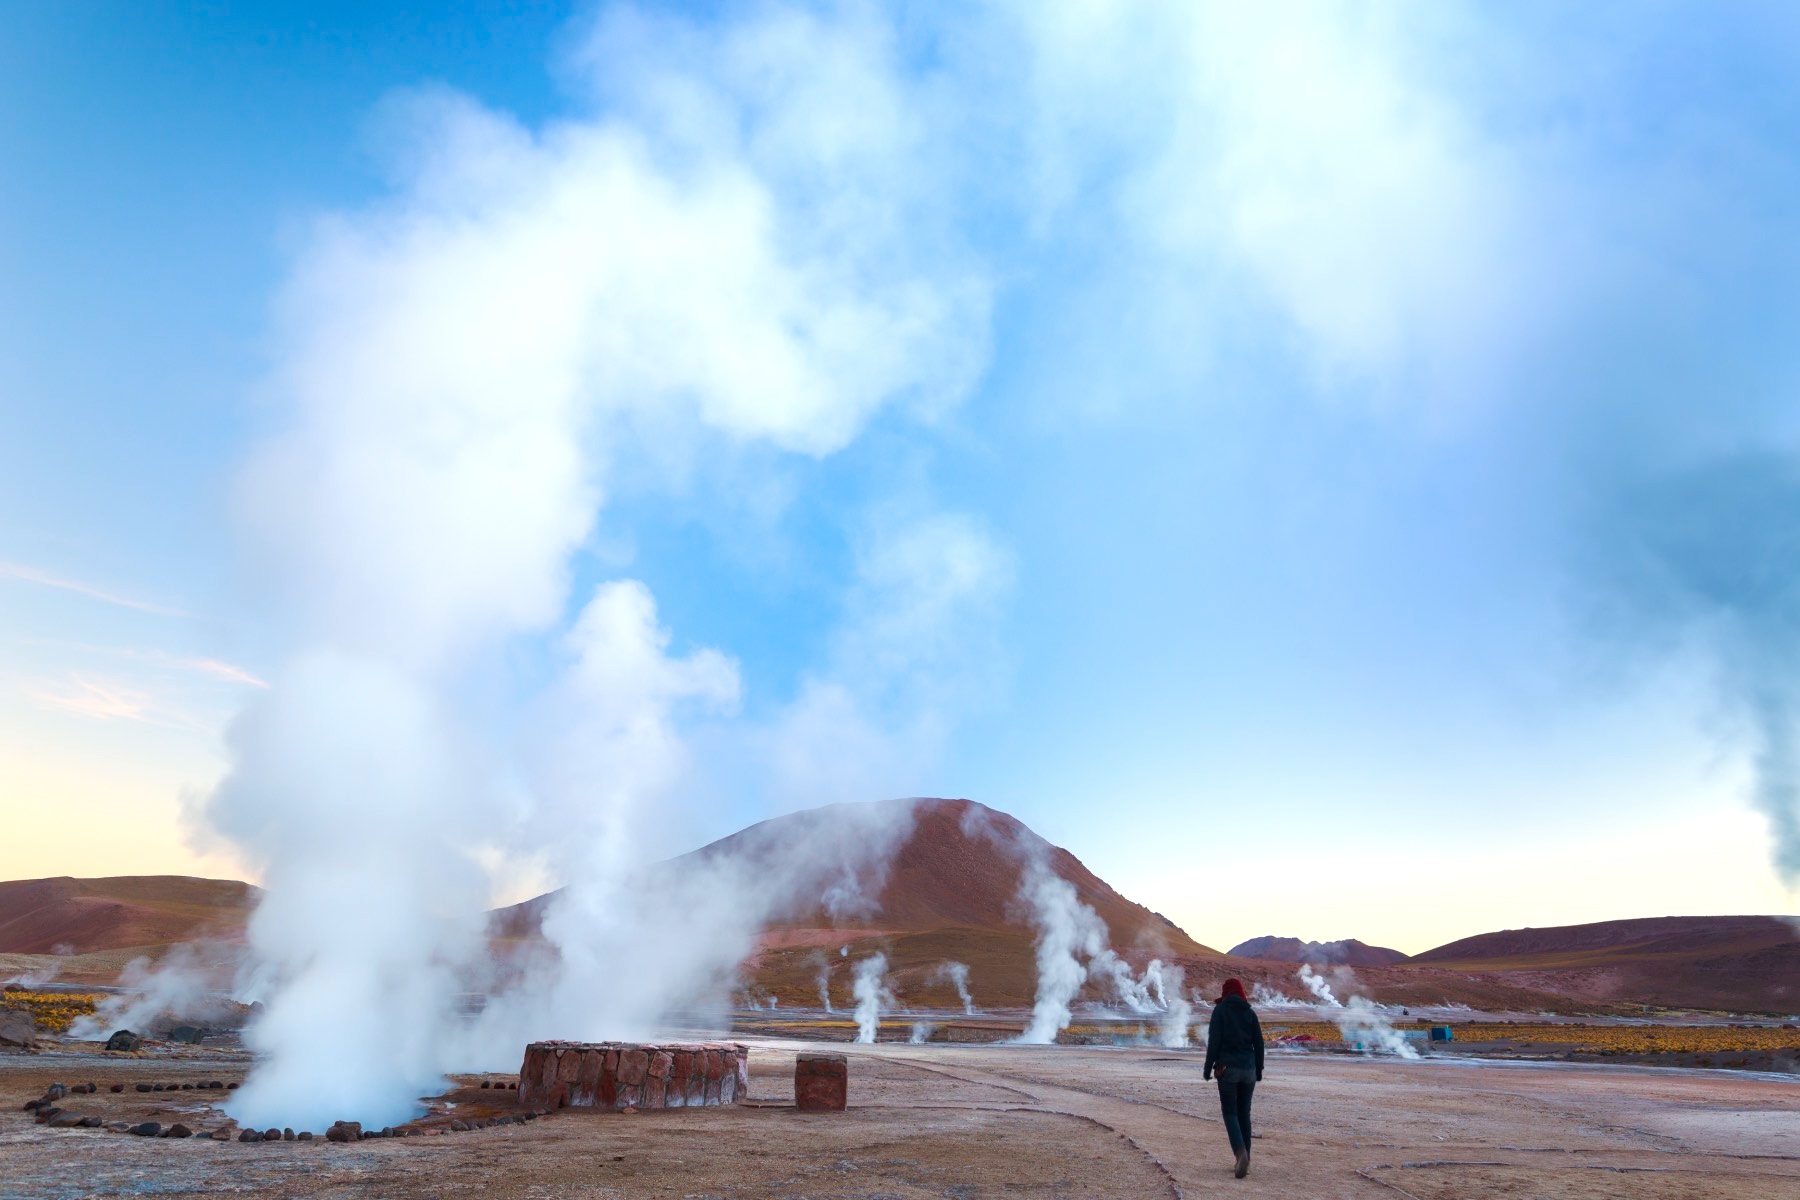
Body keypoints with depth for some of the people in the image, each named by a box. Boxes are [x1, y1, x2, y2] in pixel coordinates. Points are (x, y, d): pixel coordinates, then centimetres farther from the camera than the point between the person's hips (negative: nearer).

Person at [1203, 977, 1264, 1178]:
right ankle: (1245, 1161, 11)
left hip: (1227, 1067, -4)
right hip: (1248, 1068, 4)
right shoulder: (1250, 1012, 8)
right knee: (1244, 1113, 12)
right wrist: (1259, 1069, 15)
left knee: (1230, 1112, 0)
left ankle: (1240, 1151, -22)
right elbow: (1259, 1043, 7)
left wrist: (1208, 1067, -4)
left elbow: (1214, 1040, -8)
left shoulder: (1220, 1010, -3)